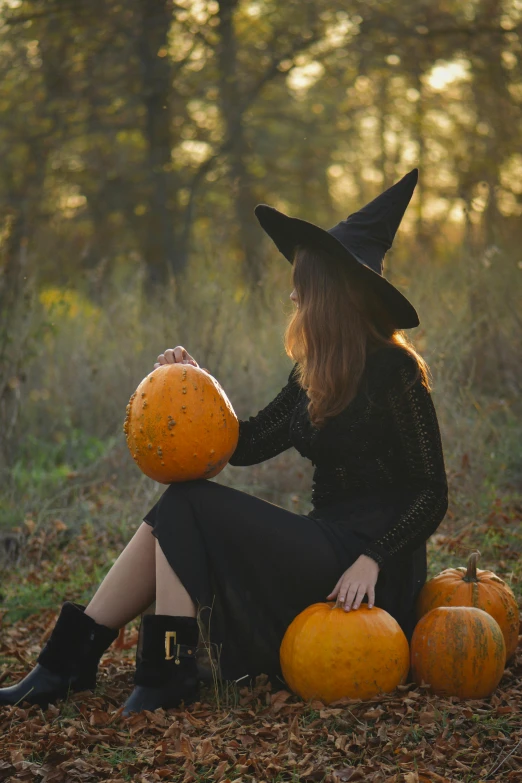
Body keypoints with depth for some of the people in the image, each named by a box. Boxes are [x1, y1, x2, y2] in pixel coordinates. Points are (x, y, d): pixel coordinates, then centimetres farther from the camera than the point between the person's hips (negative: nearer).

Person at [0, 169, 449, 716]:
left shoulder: (394, 369, -13)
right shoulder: (318, 373, 12)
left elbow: (432, 492, -14)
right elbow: (248, 445, 12)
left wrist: (371, 559, -23)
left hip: (367, 567, -8)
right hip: (325, 543, 8)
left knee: (188, 508, -14)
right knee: (172, 521, -4)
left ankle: (167, 675, -10)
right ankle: (69, 663, -2)